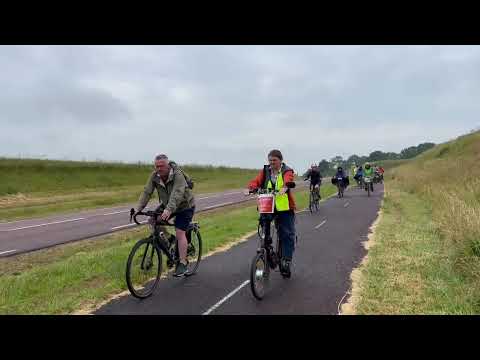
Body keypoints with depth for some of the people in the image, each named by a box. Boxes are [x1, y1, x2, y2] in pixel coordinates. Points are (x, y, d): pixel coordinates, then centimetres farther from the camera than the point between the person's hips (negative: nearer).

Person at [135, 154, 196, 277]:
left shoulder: (178, 175, -29)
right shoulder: (154, 176, -12)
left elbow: (177, 194, -41)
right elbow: (147, 192, -17)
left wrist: (169, 210, -55)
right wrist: (138, 208, -28)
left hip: (184, 206, -6)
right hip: (167, 204, 6)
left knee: (180, 232, -14)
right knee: (153, 221, -8)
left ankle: (182, 264, -5)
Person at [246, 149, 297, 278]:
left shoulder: (287, 171, -2)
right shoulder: (265, 171, 9)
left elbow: (289, 180, -24)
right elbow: (257, 181, -6)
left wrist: (285, 187, -46)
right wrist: (250, 188, -28)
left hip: (285, 207, -2)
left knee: (287, 234, -2)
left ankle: (286, 260, 8)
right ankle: (267, 243, 15)